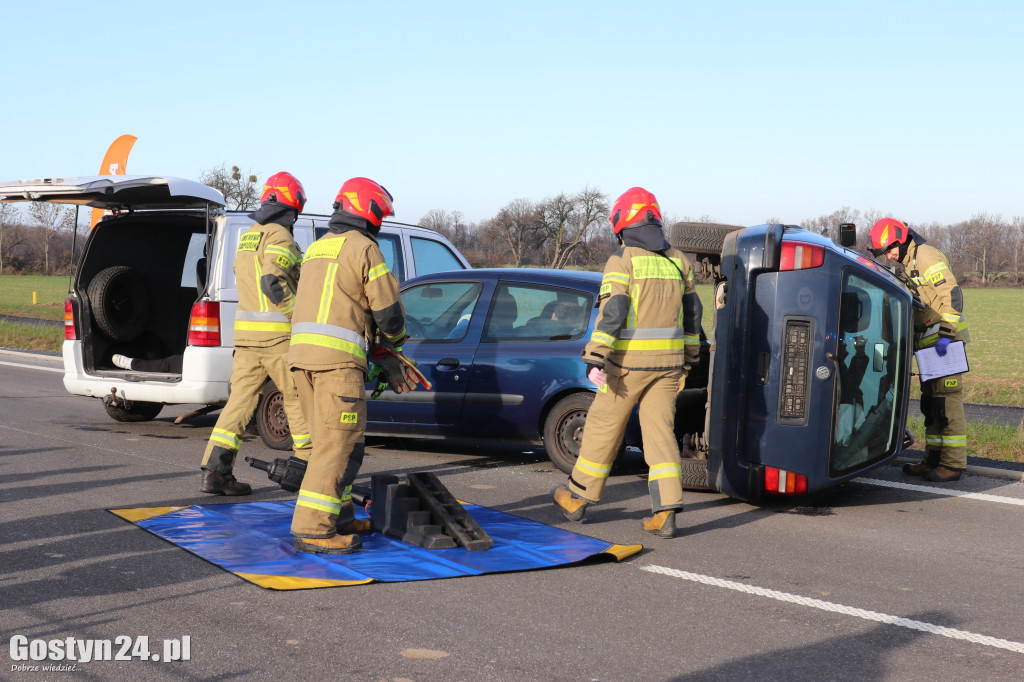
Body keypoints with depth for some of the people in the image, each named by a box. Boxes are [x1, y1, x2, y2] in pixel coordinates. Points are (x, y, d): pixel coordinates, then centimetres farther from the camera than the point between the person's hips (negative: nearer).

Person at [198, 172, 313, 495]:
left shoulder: (246, 238, 17)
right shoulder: (280, 237, -10)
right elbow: (272, 283, -21)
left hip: (245, 333, 7)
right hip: (278, 334, -7)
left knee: (240, 399, 4)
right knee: (298, 397, 6)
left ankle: (215, 471, -3)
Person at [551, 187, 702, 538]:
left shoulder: (622, 260, -9)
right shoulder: (676, 260, 9)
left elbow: (612, 311, -19)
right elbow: (691, 312, 16)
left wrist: (594, 360, -22)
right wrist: (689, 356, 28)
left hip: (629, 360, -5)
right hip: (667, 361, 5)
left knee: (604, 427, 9)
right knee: (660, 431, 4)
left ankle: (578, 496, 24)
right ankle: (666, 513, -5)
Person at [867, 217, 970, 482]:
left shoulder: (927, 257, -12)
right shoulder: (908, 266, 18)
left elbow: (951, 294, -20)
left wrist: (946, 333, -25)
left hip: (946, 341, -10)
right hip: (928, 342, 10)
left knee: (947, 401, -10)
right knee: (930, 402, 13)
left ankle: (953, 463, -9)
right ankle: (933, 459, 19)